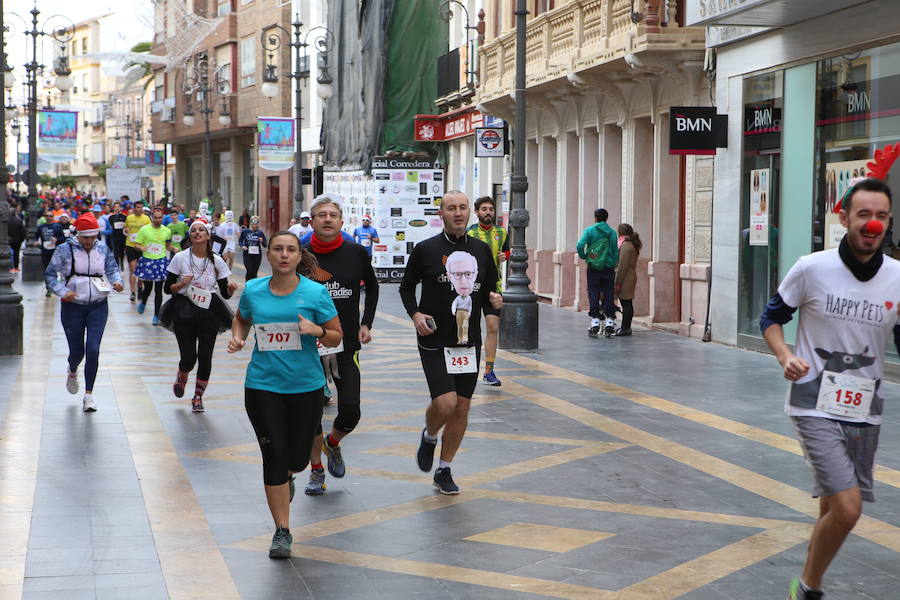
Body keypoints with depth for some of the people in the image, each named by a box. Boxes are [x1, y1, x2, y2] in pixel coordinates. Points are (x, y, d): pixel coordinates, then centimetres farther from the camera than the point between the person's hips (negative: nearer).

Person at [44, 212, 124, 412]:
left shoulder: (103, 249, 3)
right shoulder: (65, 250, -4)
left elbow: (112, 269, 12)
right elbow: (49, 275, -1)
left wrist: (117, 281, -10)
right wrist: (63, 291, -16)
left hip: (98, 307, 1)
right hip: (73, 307, -1)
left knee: (93, 349, -11)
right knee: (77, 352, 5)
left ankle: (89, 394, -1)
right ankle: (72, 372, 45)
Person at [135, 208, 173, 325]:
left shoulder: (167, 231, 4)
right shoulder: (144, 229, -4)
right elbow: (136, 244, 0)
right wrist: (141, 248, -22)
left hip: (161, 261, 1)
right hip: (147, 261, -1)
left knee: (158, 290, 0)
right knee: (147, 288, 6)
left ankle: (156, 315, 9)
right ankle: (143, 302, 41)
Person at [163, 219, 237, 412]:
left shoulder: (216, 261, 2)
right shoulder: (181, 258, -2)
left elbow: (225, 293, 5)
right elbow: (168, 288, 2)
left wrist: (231, 289, -17)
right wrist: (181, 284, -18)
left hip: (209, 312, 1)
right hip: (184, 312, -1)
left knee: (205, 358, -2)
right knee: (188, 358, -3)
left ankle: (198, 397, 19)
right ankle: (181, 378, 34)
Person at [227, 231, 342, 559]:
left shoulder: (316, 292, -6)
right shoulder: (253, 290, 0)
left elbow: (336, 336, 0)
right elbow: (241, 319, 21)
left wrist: (317, 331, -21)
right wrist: (237, 337, 0)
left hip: (306, 385, 0)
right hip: (262, 385, 0)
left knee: (298, 457, 9)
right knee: (274, 455, -5)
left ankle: (286, 478, 49)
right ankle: (282, 531, 5)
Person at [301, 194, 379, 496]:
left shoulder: (356, 253, -1)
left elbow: (372, 286, 18)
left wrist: (366, 324, 11)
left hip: (347, 346, 1)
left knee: (350, 412, -6)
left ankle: (333, 443, 29)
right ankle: (316, 469, 23)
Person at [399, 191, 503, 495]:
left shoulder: (481, 250, 7)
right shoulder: (425, 250, -4)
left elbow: (490, 288, 17)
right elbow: (406, 287, 7)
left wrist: (494, 303, -5)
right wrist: (415, 314, -10)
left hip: (469, 342, 4)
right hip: (435, 341, -4)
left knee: (462, 407, 6)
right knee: (445, 403, -17)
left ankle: (444, 470, 22)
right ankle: (429, 437, 18)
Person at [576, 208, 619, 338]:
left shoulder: (590, 230, -2)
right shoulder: (612, 232, 5)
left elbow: (580, 245, -15)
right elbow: (616, 252, 2)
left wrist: (584, 256, 1)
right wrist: (614, 265, 13)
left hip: (593, 268, -2)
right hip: (609, 268, 2)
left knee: (593, 294, 2)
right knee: (608, 295, 5)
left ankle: (595, 322, -2)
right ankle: (609, 320, 1)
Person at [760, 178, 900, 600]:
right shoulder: (812, 269, -10)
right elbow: (771, 318, 4)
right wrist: (785, 356, -15)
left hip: (865, 412, 4)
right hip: (816, 407, -4)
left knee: (834, 510, 14)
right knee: (847, 509, -16)